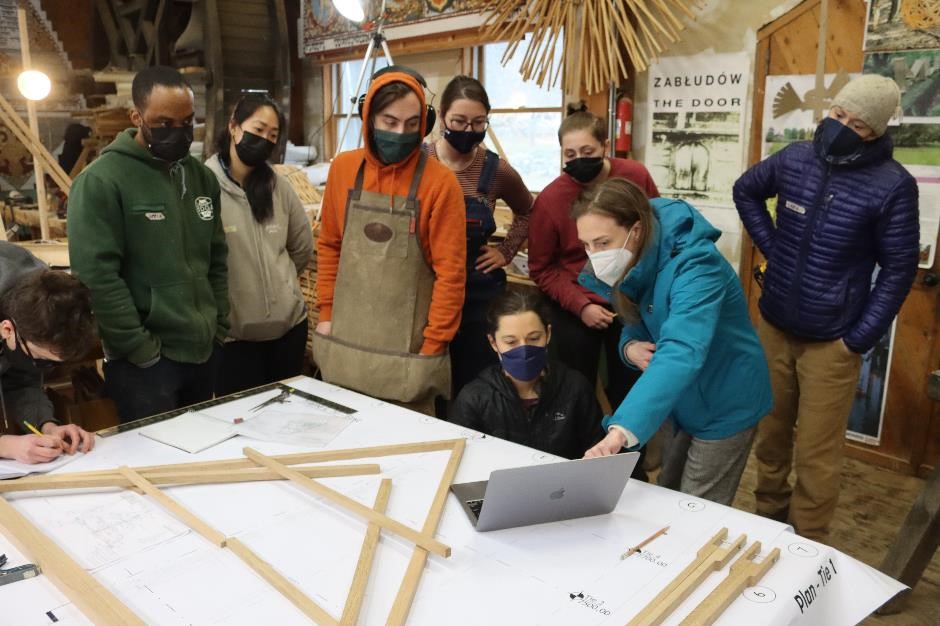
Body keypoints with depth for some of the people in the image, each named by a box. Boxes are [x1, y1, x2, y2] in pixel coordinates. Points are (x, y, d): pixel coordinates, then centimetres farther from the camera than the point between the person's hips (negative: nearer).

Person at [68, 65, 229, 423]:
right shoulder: (101, 181, -12)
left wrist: (221, 327, 6)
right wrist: (140, 348, -16)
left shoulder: (202, 177, 9)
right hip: (144, 364, -6)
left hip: (205, 352, 6)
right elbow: (97, 276, -17)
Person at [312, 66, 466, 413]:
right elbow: (329, 247, 10)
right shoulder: (343, 169, 2)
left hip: (406, 351, -4)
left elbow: (450, 272, -11)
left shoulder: (439, 182, -11)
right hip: (345, 343, 4)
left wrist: (432, 346, -11)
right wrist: (326, 313, 6)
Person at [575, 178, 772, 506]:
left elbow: (681, 352, -48)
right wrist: (629, 347, -22)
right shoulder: (632, 266, -10)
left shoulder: (694, 266, -33)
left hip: (724, 402, -7)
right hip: (683, 400, 7)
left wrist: (622, 430, -60)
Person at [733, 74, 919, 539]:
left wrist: (859, 339, -10)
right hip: (773, 326, 4)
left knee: (817, 454, 5)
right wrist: (769, 244, 5)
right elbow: (745, 191, 18)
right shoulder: (795, 158, -1)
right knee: (770, 434, 17)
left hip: (831, 341, -4)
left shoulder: (892, 184, -12)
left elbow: (898, 269, -7)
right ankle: (767, 519, 37)